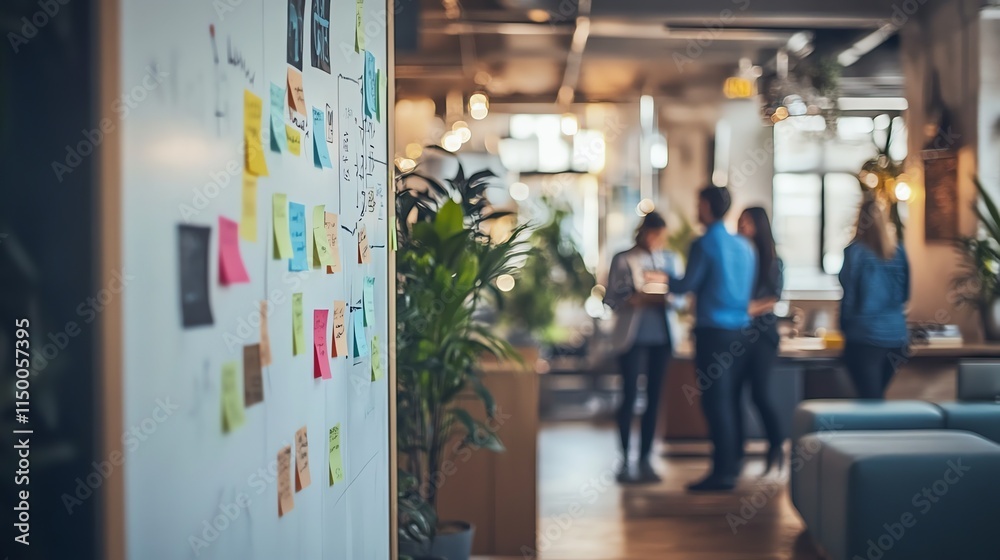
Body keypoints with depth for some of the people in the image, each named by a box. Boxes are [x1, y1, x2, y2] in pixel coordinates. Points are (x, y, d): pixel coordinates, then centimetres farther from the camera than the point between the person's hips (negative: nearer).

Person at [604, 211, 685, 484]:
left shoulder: (671, 260, 10)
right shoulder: (623, 260, 0)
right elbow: (611, 298, -4)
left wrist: (667, 297, -14)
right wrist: (637, 299, -20)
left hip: (662, 336, 4)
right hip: (632, 336, -3)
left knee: (654, 397, 4)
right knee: (630, 395, -2)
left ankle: (645, 459, 11)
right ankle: (625, 461, 6)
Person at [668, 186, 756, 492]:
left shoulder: (704, 244, -11)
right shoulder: (745, 246, 11)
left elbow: (686, 286, -10)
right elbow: (748, 289, 17)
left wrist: (665, 278, 8)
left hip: (713, 332, -7)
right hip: (738, 330, 7)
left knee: (715, 402, -4)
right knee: (727, 400, 15)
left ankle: (722, 472, -3)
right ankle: (731, 462, 21)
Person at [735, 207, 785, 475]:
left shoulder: (771, 260, 1)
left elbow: (774, 299, -2)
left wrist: (754, 308, -17)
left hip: (761, 334, -3)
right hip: (735, 333, 3)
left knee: (760, 393, -8)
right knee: (733, 392, 1)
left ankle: (776, 446, 10)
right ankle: (737, 451, 11)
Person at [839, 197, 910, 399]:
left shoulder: (855, 251, -9)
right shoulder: (899, 250, 5)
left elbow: (849, 293, -8)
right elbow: (904, 294, 14)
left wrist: (845, 326, 5)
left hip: (865, 335, -5)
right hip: (896, 334, 5)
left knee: (869, 400, -3)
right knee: (877, 396, 18)